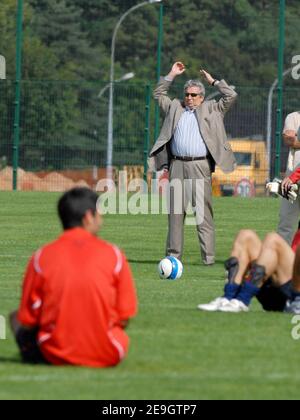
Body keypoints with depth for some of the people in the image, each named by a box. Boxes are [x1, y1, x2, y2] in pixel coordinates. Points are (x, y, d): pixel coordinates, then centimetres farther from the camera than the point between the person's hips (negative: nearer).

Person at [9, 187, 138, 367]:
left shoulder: (41, 258, -4)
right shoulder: (113, 254, -4)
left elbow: (27, 322, 0)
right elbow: (125, 318, -2)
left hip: (55, 355, -1)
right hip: (107, 357, 1)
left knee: (16, 318, 23)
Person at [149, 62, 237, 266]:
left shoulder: (211, 110, 13)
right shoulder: (175, 107, 20)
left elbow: (231, 96, 8)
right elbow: (159, 94, 30)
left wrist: (213, 81, 14)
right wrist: (172, 75, 23)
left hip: (200, 166, -3)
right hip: (177, 166, 3)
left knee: (204, 213, -7)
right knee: (176, 212, 3)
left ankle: (208, 256, -8)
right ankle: (174, 255, 6)